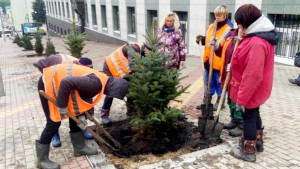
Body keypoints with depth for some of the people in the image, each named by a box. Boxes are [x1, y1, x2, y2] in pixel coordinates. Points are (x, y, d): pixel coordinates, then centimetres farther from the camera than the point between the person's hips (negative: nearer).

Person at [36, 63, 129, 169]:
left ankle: (79, 147, 25)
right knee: (54, 122, -4)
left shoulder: (103, 81, 2)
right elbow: (66, 82, -35)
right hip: (48, 82, -10)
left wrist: (80, 116, 3)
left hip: (58, 81, 10)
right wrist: (62, 106, -24)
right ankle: (42, 160, 10)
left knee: (75, 116, 12)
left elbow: (83, 97, 12)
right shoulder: (96, 83, -29)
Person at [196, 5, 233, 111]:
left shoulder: (229, 29, -13)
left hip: (220, 62, -7)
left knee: (220, 83, 9)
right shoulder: (211, 26, 10)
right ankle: (206, 101, 31)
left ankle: (220, 102, 25)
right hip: (209, 60, 7)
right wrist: (201, 39, 1)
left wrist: (217, 44, -35)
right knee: (209, 82, 18)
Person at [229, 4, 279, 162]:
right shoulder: (261, 35, 3)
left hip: (250, 90, -10)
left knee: (248, 118, 5)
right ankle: (257, 142, 42)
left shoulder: (256, 43, -31)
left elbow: (252, 76, -31)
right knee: (254, 114, 23)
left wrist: (242, 98, -25)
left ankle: (248, 151, 22)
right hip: (255, 90, 10)